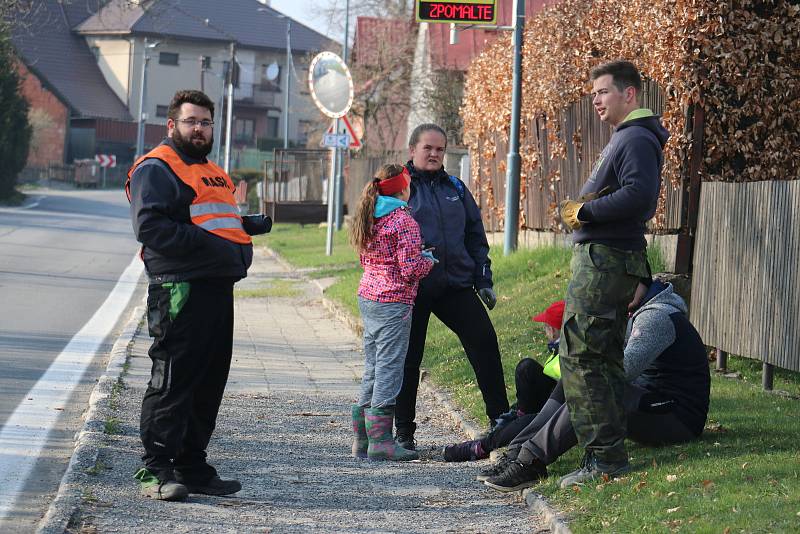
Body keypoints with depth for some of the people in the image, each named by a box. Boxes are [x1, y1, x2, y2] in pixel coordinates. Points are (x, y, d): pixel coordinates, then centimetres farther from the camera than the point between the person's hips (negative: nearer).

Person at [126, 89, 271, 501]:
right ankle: (155, 471, -3)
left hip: (218, 289, 9)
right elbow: (150, 227, -17)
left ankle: (192, 467, 20)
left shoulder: (211, 172, 25)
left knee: (209, 383, 12)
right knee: (172, 380, -8)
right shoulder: (157, 169, -5)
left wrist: (257, 224, 10)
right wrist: (212, 246, -21)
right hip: (180, 290, -9)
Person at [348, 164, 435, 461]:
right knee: (389, 368, -5)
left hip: (367, 297, 8)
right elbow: (411, 270, -17)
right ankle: (380, 440, -5)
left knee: (372, 368, 13)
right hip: (393, 302, -8)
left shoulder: (369, 219, 12)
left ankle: (362, 438, 15)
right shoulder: (404, 222, -13)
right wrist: (428, 260, 5)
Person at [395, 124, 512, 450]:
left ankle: (501, 419, 5)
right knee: (408, 359, 2)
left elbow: (476, 236, 18)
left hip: (456, 285, 4)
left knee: (485, 343, -3)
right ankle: (404, 432, 13)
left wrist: (483, 280, 12)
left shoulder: (455, 188, 14)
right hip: (412, 288, -4)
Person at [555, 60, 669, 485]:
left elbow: (639, 195, -27)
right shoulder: (624, 138, 22)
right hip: (606, 260, 11)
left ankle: (604, 458, -12)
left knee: (578, 356, -12)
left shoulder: (637, 139, -12)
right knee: (604, 358, 14)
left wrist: (585, 211, -17)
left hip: (605, 260, -11)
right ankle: (611, 454, 19)